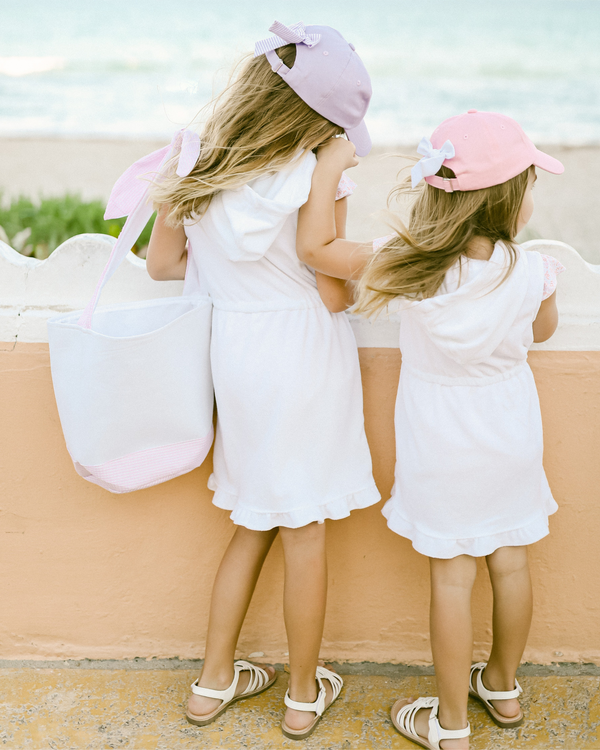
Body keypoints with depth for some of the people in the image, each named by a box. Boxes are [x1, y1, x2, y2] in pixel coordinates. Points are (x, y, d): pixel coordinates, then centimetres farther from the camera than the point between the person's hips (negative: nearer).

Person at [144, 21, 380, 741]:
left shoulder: (194, 163, -2)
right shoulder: (318, 175, -18)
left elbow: (163, 263, 7)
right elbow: (334, 297, -15)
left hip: (233, 347, 5)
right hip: (305, 352, -5)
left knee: (255, 522, 21)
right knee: (305, 528, 9)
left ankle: (213, 680, 30)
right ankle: (305, 694, 25)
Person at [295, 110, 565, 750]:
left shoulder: (407, 267, -22)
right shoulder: (533, 274, -17)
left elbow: (314, 249, -15)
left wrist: (328, 168, -9)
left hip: (443, 447, -2)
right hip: (510, 433, 2)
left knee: (452, 576, 8)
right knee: (510, 562, 18)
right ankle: (503, 686, 40)